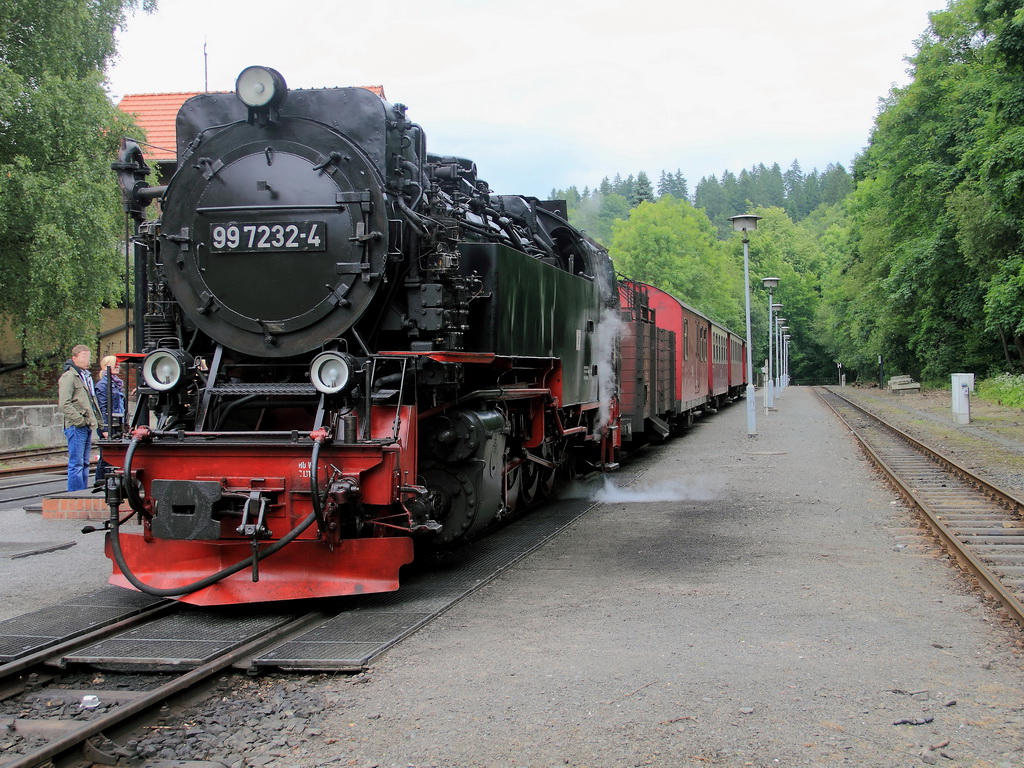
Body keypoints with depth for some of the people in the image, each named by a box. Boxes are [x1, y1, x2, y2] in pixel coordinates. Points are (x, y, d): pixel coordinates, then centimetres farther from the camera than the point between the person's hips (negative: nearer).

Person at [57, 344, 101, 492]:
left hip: (87, 426, 9)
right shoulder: (68, 376, -9)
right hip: (76, 427, -9)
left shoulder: (86, 376, 21)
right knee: (76, 464, -8)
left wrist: (96, 419, 18)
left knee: (84, 463, 13)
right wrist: (80, 420, -19)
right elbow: (64, 404, -18)